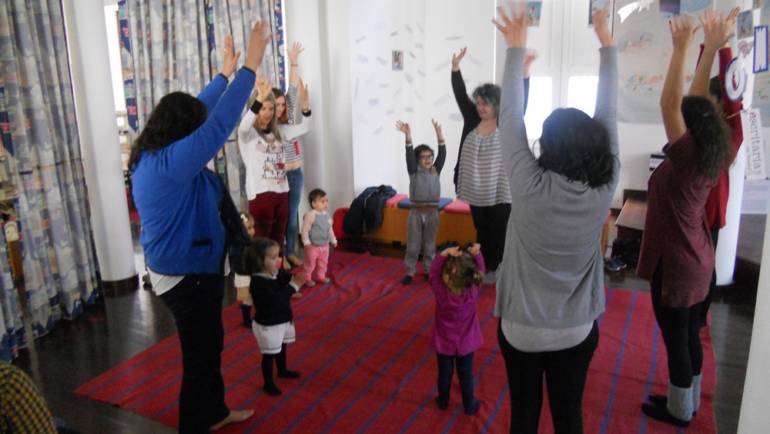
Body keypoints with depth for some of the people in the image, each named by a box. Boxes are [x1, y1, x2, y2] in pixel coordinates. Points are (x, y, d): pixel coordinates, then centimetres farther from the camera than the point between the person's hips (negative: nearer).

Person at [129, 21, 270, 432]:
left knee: (210, 345, 24)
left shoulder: (153, 155, 3)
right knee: (199, 355, 6)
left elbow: (200, 111, 13)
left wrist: (225, 72, 20)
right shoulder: (171, 162, -26)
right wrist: (250, 66, -25)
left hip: (189, 270, 10)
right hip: (187, 276, -10)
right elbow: (220, 122, -30)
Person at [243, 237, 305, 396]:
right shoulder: (258, 282, -29)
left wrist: (297, 277, -25)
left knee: (281, 348, 27)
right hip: (267, 325, -8)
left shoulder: (278, 272, -5)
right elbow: (276, 299, -35)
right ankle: (268, 383, 23)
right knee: (269, 354, 6)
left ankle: (282, 370, 50)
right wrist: (294, 285, -34)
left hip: (283, 319, 8)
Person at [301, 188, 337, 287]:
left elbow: (330, 229, 13)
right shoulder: (310, 215, -22)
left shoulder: (326, 215, 2)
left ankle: (321, 276, 38)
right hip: (313, 245, -7)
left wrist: (333, 240, 16)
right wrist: (306, 242, -22)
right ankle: (307, 278, 23)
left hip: (325, 245, 7)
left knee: (323, 263, 20)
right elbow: (305, 229, -20)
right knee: (310, 263, 6)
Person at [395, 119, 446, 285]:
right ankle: (410, 272, 14)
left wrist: (439, 135, -22)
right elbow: (409, 155, -17)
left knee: (430, 244, 11)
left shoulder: (436, 171, 3)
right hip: (416, 212, -2)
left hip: (432, 212, 2)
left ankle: (428, 270, 24)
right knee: (413, 244, 5)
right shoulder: (414, 172, -2)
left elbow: (443, 154, -10)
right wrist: (408, 136, -32)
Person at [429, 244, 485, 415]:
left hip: (444, 342, 0)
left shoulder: (441, 292, -30)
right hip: (465, 343, 1)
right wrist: (476, 254, -27)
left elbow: (434, 272, -19)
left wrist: (445, 253, -32)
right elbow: (479, 271, -13)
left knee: (445, 373, 20)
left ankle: (443, 401, 40)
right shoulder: (472, 292, -26)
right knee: (466, 375, 18)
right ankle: (469, 405, 34)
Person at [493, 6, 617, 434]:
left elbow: (510, 118, -15)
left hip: (522, 330, -2)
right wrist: (606, 43, 3)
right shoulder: (603, 190, -15)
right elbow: (607, 116, -6)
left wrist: (516, 47, -6)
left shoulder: (531, 189, -23)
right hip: (577, 332, 2)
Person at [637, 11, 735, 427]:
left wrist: (681, 47, -31)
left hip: (676, 263, -9)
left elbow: (670, 104, -30)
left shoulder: (685, 158, -23)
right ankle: (688, 402, 36)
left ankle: (678, 411, 23)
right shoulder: (710, 158, -1)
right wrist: (711, 48, 3)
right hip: (698, 259, 9)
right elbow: (698, 103, 2)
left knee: (676, 339, 7)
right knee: (689, 335, 20)